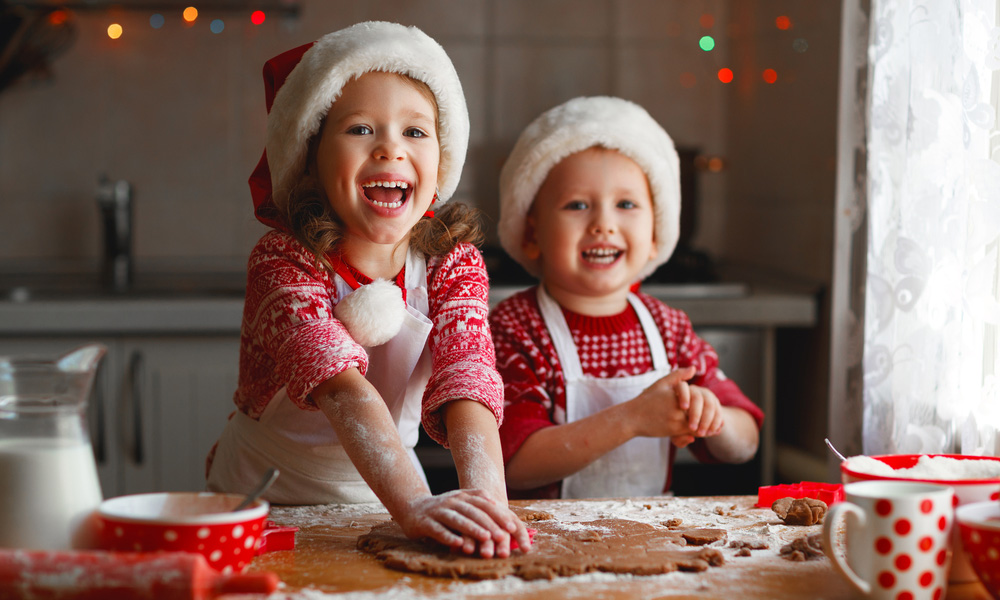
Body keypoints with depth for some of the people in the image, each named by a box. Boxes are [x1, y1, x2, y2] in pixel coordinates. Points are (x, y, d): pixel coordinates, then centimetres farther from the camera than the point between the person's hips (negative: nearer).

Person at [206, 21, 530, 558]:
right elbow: (340, 386, -33)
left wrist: (485, 497, -41)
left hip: (381, 498, 1)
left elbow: (467, 379, -23)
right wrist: (414, 503, -47)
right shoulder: (282, 261, -17)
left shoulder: (452, 264, -7)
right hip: (264, 503, -1)